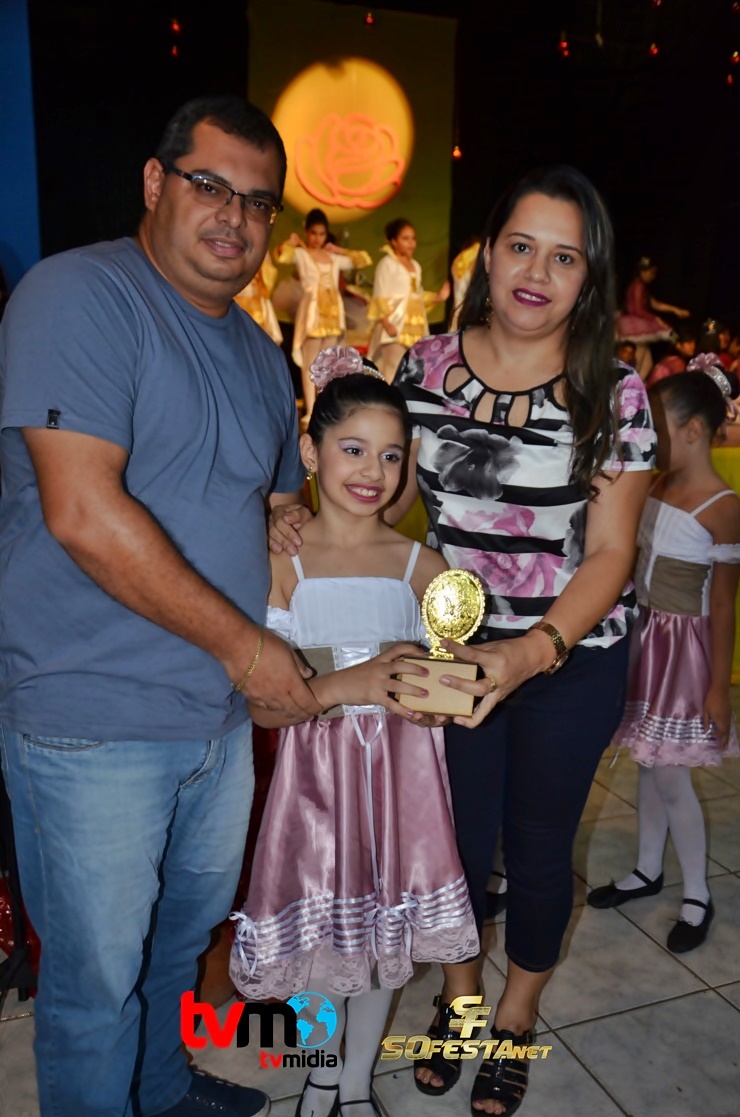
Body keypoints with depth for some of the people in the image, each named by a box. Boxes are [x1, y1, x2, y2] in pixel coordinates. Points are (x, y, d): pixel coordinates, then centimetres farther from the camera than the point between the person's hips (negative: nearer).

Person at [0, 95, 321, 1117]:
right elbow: (84, 514, -24)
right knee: (96, 981, 10)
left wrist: (293, 662, 5)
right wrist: (245, 646, -17)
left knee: (188, 929, 26)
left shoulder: (260, 353, 11)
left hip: (222, 711, 8)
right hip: (94, 724, -8)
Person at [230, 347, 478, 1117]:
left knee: (387, 931, 13)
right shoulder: (279, 564, -6)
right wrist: (348, 686, -26)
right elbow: (261, 703, -11)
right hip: (317, 772, -1)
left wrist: (419, 686, -20)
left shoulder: (421, 565, 0)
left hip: (402, 773, 2)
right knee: (318, 931, 10)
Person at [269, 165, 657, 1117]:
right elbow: (390, 487, 7)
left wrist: (532, 650, -28)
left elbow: (610, 553, -13)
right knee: (457, 835, 15)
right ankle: (457, 1000, 46)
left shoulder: (614, 394, -12)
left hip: (571, 658, -1)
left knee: (537, 845, 14)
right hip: (455, 648, 2)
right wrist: (312, 520, -13)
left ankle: (516, 1019, 45)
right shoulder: (427, 366, -5)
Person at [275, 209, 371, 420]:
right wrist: (292, 241, -3)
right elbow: (282, 256, -21)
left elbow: (364, 259, 22)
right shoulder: (301, 254, 0)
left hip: (332, 311, 5)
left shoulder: (334, 257, 15)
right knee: (310, 363, -5)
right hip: (312, 311, -5)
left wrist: (339, 250, 18)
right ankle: (310, 411, -5)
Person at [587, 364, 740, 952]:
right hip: (641, 637, 7)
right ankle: (649, 871, 35)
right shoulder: (655, 487, 2)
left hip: (682, 647, -6)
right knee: (648, 765, 17)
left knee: (671, 777, 3)